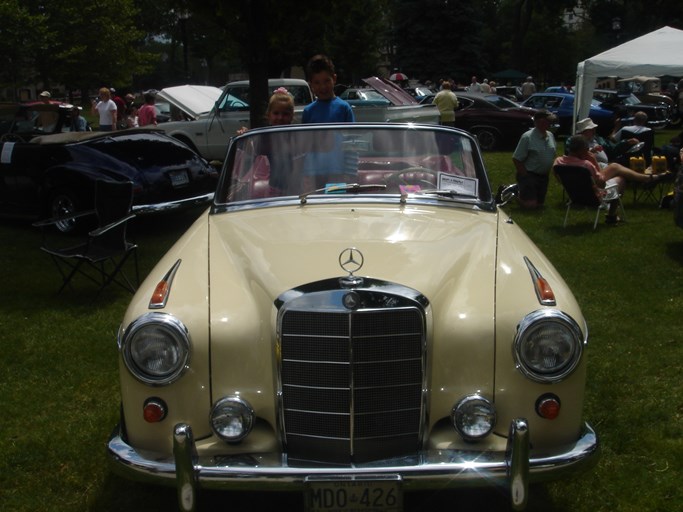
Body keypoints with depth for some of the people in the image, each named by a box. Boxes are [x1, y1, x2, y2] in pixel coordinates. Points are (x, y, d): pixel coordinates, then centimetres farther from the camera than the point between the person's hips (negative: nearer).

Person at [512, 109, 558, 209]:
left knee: (540, 204, 13)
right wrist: (525, 176, -15)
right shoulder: (527, 137, -17)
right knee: (530, 205, -11)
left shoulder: (550, 136, 4)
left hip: (543, 175, 7)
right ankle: (517, 191, 16)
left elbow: (553, 154, 17)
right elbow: (516, 159, -16)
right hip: (529, 175, -7)